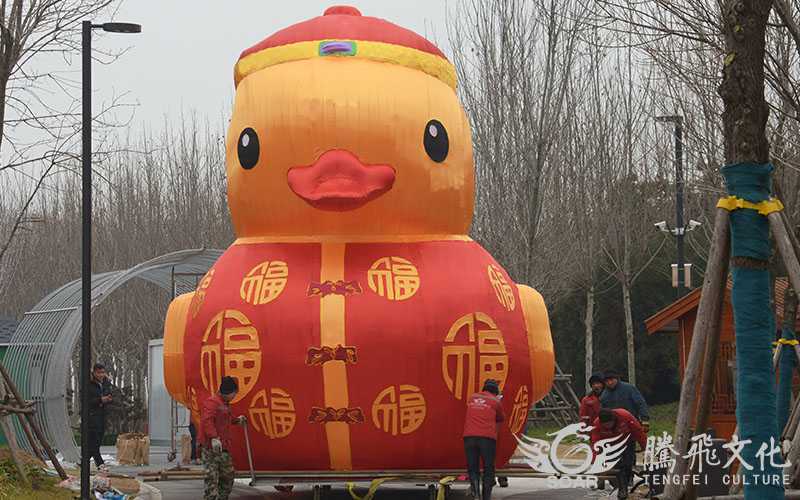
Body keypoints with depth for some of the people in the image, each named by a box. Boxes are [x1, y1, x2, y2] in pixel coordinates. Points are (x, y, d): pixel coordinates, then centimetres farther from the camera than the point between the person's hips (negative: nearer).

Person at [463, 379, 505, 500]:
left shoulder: (472, 398, 17)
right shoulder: (496, 401, 7)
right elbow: (500, 418, 20)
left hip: (470, 436, 2)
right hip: (487, 437, -2)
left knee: (472, 468, 5)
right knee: (488, 469, 8)